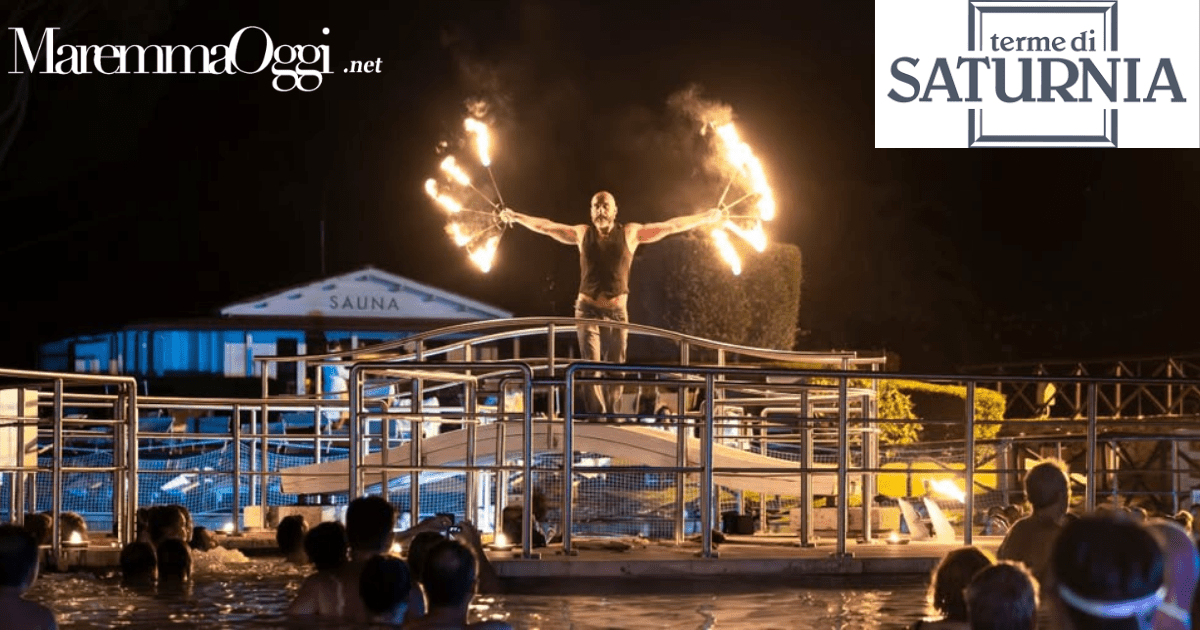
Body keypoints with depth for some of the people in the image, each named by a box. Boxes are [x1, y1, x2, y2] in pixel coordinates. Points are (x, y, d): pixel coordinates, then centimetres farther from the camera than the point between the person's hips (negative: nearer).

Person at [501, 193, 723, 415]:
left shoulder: (630, 233, 2)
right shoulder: (582, 234, 6)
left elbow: (670, 226, 1)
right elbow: (546, 226, 14)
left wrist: (707, 218, 1)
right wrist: (517, 217, 17)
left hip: (617, 310, 0)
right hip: (588, 309, 0)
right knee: (591, 363, -11)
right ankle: (597, 413, -12)